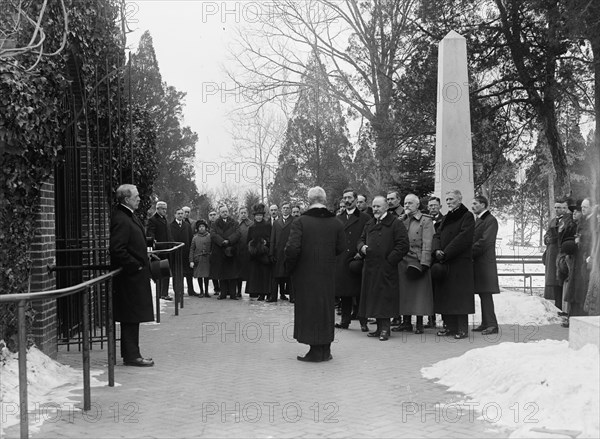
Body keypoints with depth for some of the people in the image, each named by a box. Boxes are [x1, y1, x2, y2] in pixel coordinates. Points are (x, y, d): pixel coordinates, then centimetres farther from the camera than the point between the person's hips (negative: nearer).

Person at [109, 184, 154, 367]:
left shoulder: (129, 216, 13)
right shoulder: (121, 220, -19)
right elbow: (117, 249, -24)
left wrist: (145, 252, 13)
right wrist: (135, 265, -18)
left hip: (135, 276, 10)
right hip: (130, 276, -10)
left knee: (132, 317, 14)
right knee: (131, 317, -4)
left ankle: (131, 353, 21)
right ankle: (131, 355, 3)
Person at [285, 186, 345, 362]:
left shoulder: (300, 222, -13)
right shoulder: (336, 223, -2)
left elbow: (292, 248, -19)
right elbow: (340, 249, 1)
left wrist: (290, 267, -2)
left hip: (306, 274, -3)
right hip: (328, 275, 3)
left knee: (309, 310, 6)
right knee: (326, 309, 14)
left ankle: (316, 351, 6)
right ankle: (325, 350, 20)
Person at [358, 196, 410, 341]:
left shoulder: (395, 223, -6)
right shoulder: (369, 224, 17)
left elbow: (403, 245, -11)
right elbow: (361, 240, 24)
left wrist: (390, 260, -14)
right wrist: (362, 247, 0)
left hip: (386, 268, -7)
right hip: (370, 268, 7)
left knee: (384, 298, -7)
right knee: (373, 297, 9)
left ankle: (385, 328, 0)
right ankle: (380, 327, 17)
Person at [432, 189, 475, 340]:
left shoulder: (467, 216, -3)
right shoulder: (446, 218, 20)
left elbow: (464, 238, -14)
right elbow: (437, 235, 13)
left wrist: (446, 253, -16)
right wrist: (437, 250, -8)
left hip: (460, 262, -7)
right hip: (444, 262, 7)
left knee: (459, 294, -7)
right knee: (445, 295, 6)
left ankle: (462, 329, -4)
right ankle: (450, 326, 12)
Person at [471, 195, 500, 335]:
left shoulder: (490, 220, -8)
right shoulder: (477, 220, 19)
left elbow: (485, 241, -17)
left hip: (485, 262, -9)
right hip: (477, 262, 9)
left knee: (486, 293, -9)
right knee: (483, 294, 10)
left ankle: (491, 324, -7)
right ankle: (486, 323, 15)